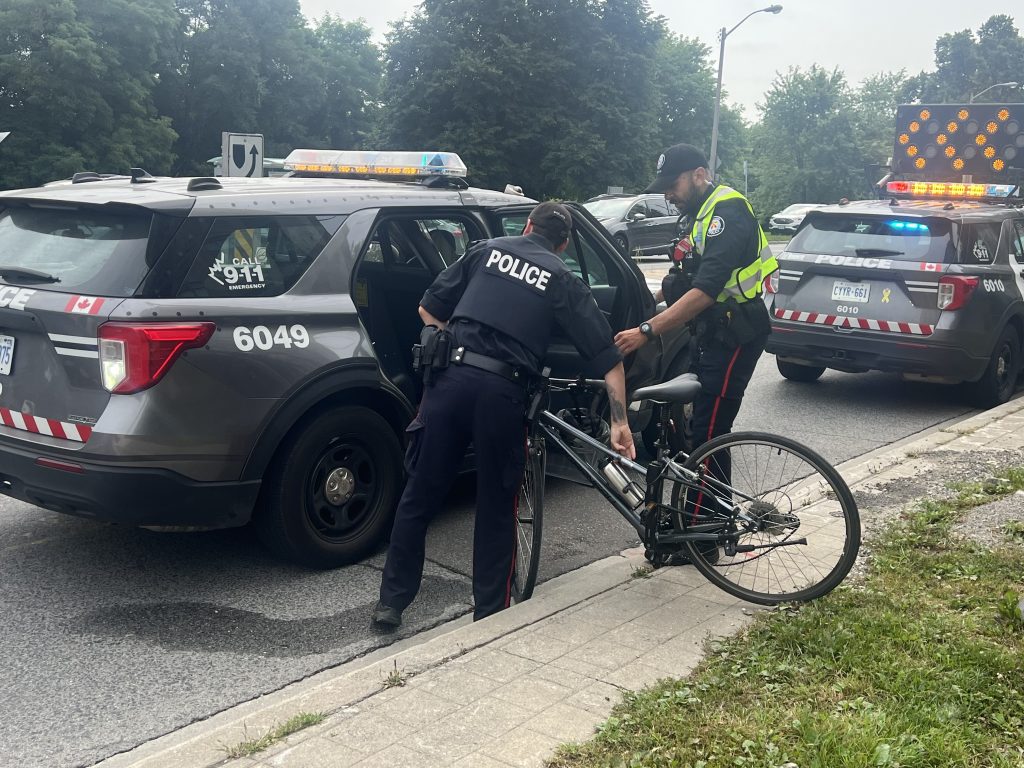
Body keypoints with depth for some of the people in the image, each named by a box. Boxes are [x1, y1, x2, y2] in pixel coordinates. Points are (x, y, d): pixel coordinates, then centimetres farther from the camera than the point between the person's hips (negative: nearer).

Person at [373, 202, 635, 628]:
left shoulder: (487, 250, 18)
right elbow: (608, 357, 7)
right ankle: (490, 613, 22)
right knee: (496, 508, 15)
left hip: (450, 378, 2)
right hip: (502, 390, -1)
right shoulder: (563, 281, 14)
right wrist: (619, 421, 9)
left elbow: (428, 310, 16)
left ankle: (391, 602, 21)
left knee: (420, 495, 13)